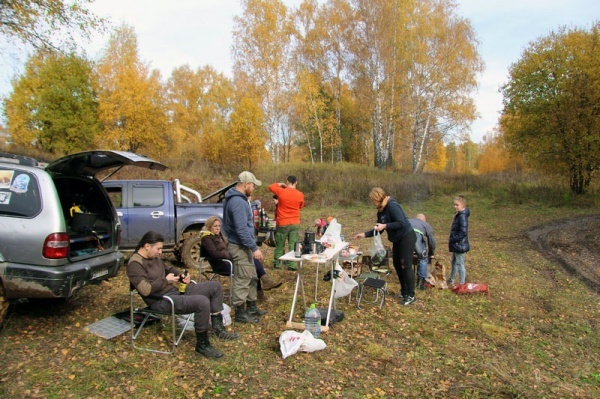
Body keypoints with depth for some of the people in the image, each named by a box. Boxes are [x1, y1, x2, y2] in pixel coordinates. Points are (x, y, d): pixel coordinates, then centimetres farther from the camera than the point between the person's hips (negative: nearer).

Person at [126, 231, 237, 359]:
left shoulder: (154, 257, 12)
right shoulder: (135, 264, -16)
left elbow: (168, 268, 28)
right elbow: (145, 290, -27)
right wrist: (166, 280, -14)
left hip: (176, 291, 10)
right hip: (161, 301, -10)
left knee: (215, 286, 2)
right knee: (202, 302, -33)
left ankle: (218, 328, 9)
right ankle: (202, 344, -13)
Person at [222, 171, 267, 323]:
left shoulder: (239, 199, 12)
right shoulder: (238, 202, -22)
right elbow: (242, 229, -28)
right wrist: (254, 248, -24)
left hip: (243, 245, 11)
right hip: (239, 246, -11)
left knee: (251, 277, 18)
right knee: (242, 280, -1)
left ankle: (251, 307, 30)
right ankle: (240, 313, 11)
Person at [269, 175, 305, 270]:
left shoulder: (281, 191, -12)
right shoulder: (300, 195, -5)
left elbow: (271, 187, 7)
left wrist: (281, 184, 17)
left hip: (282, 223, -1)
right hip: (295, 223, 1)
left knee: (280, 244, 13)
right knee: (293, 244, 6)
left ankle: (277, 263, 21)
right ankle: (292, 264, 7)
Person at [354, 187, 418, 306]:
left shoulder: (392, 206, -20)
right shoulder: (380, 211, 7)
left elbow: (401, 223, -27)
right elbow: (378, 230, 13)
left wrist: (385, 226, -27)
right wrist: (364, 234, 5)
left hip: (407, 237, -9)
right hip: (397, 239, 9)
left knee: (406, 266, -6)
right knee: (397, 265, 13)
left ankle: (411, 296, 3)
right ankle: (404, 291, 26)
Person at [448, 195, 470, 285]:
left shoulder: (462, 216, -21)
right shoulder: (458, 214, 9)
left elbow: (463, 232, -26)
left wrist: (453, 240, -20)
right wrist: (452, 240, 11)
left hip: (460, 245, -10)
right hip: (456, 244, 10)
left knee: (460, 264, 1)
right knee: (454, 262, 21)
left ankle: (461, 283, 13)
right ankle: (451, 280, 36)